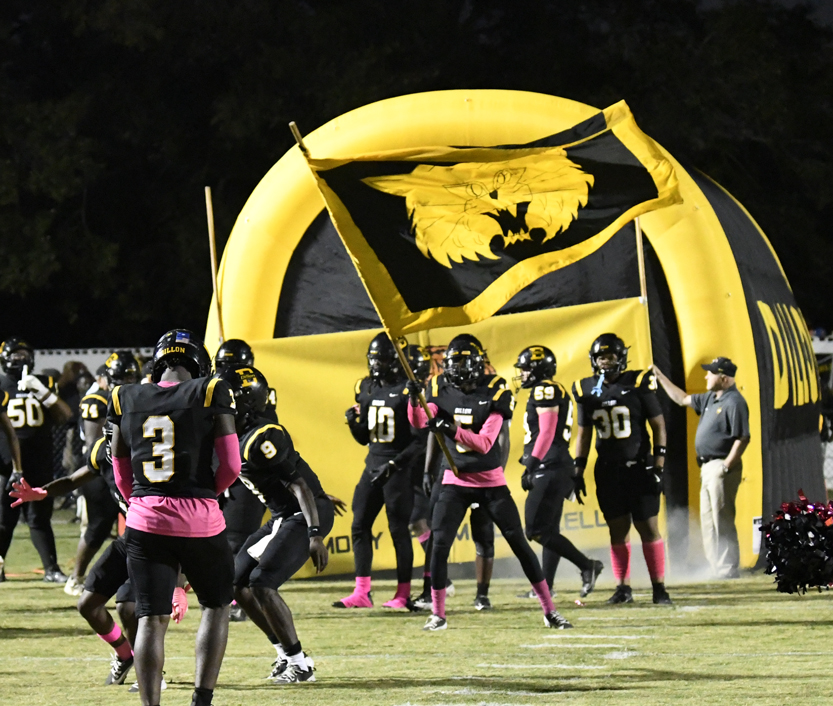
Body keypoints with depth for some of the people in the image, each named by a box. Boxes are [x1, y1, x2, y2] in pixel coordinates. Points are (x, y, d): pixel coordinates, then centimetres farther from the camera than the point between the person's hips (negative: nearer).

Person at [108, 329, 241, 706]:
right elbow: (231, 466, -5)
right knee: (215, 605, 17)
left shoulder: (126, 400, 5)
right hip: (199, 520, -2)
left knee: (151, 618, 4)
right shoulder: (211, 395, -5)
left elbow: (122, 476, 12)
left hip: (145, 520, 2)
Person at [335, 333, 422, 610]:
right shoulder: (367, 388, 10)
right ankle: (362, 592, 5)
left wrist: (396, 463, -19)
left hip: (399, 467, -7)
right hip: (373, 464, 7)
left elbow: (420, 439, -12)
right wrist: (354, 422, -3)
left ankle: (403, 594, 5)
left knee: (398, 528, -3)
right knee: (360, 524, 2)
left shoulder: (410, 390, -11)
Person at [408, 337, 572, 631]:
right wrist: (414, 400, -36)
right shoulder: (443, 396, 2)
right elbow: (419, 421, -16)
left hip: (491, 482, -1)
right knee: (439, 546, -9)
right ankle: (437, 615, 3)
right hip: (456, 482, 2)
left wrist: (453, 430, -32)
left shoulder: (494, 398, -6)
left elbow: (485, 443, -17)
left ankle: (550, 611, 7)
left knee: (519, 543, -1)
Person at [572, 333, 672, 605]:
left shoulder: (638, 384, -5)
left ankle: (659, 587, 0)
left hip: (639, 468, -3)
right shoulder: (587, 391, 7)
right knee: (618, 529, 4)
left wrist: (659, 465, -8)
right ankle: (623, 587, 10)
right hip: (608, 471, 3)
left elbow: (658, 425, -2)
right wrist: (578, 471, 10)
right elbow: (584, 433, 15)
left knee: (648, 527, -4)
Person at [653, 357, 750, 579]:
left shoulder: (734, 402, -14)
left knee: (722, 522, -10)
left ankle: (729, 573, -10)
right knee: (708, 522, 12)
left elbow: (743, 438, -19)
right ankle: (717, 571, 17)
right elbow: (683, 399, 30)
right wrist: (661, 378, 28)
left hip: (722, 468, -10)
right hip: (707, 469, 10)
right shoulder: (710, 399, 15)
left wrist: (726, 467, -22)